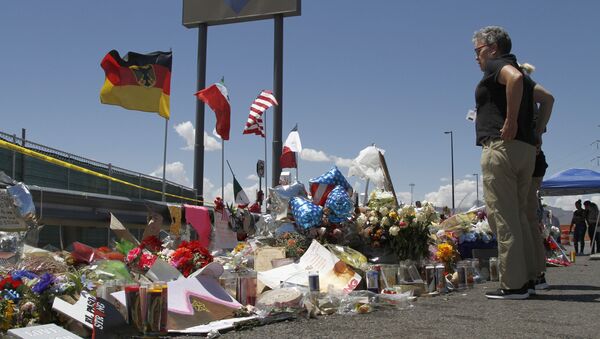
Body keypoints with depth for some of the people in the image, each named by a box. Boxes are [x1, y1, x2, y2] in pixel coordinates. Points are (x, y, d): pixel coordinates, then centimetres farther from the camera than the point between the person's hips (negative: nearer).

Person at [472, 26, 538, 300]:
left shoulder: (495, 65, -3)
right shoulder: (516, 71, 25)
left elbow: (515, 78, -25)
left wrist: (510, 122, -21)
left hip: (501, 146, -9)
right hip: (527, 148, 10)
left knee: (503, 217, -8)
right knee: (518, 215, 13)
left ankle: (513, 284, -8)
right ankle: (526, 278, 15)